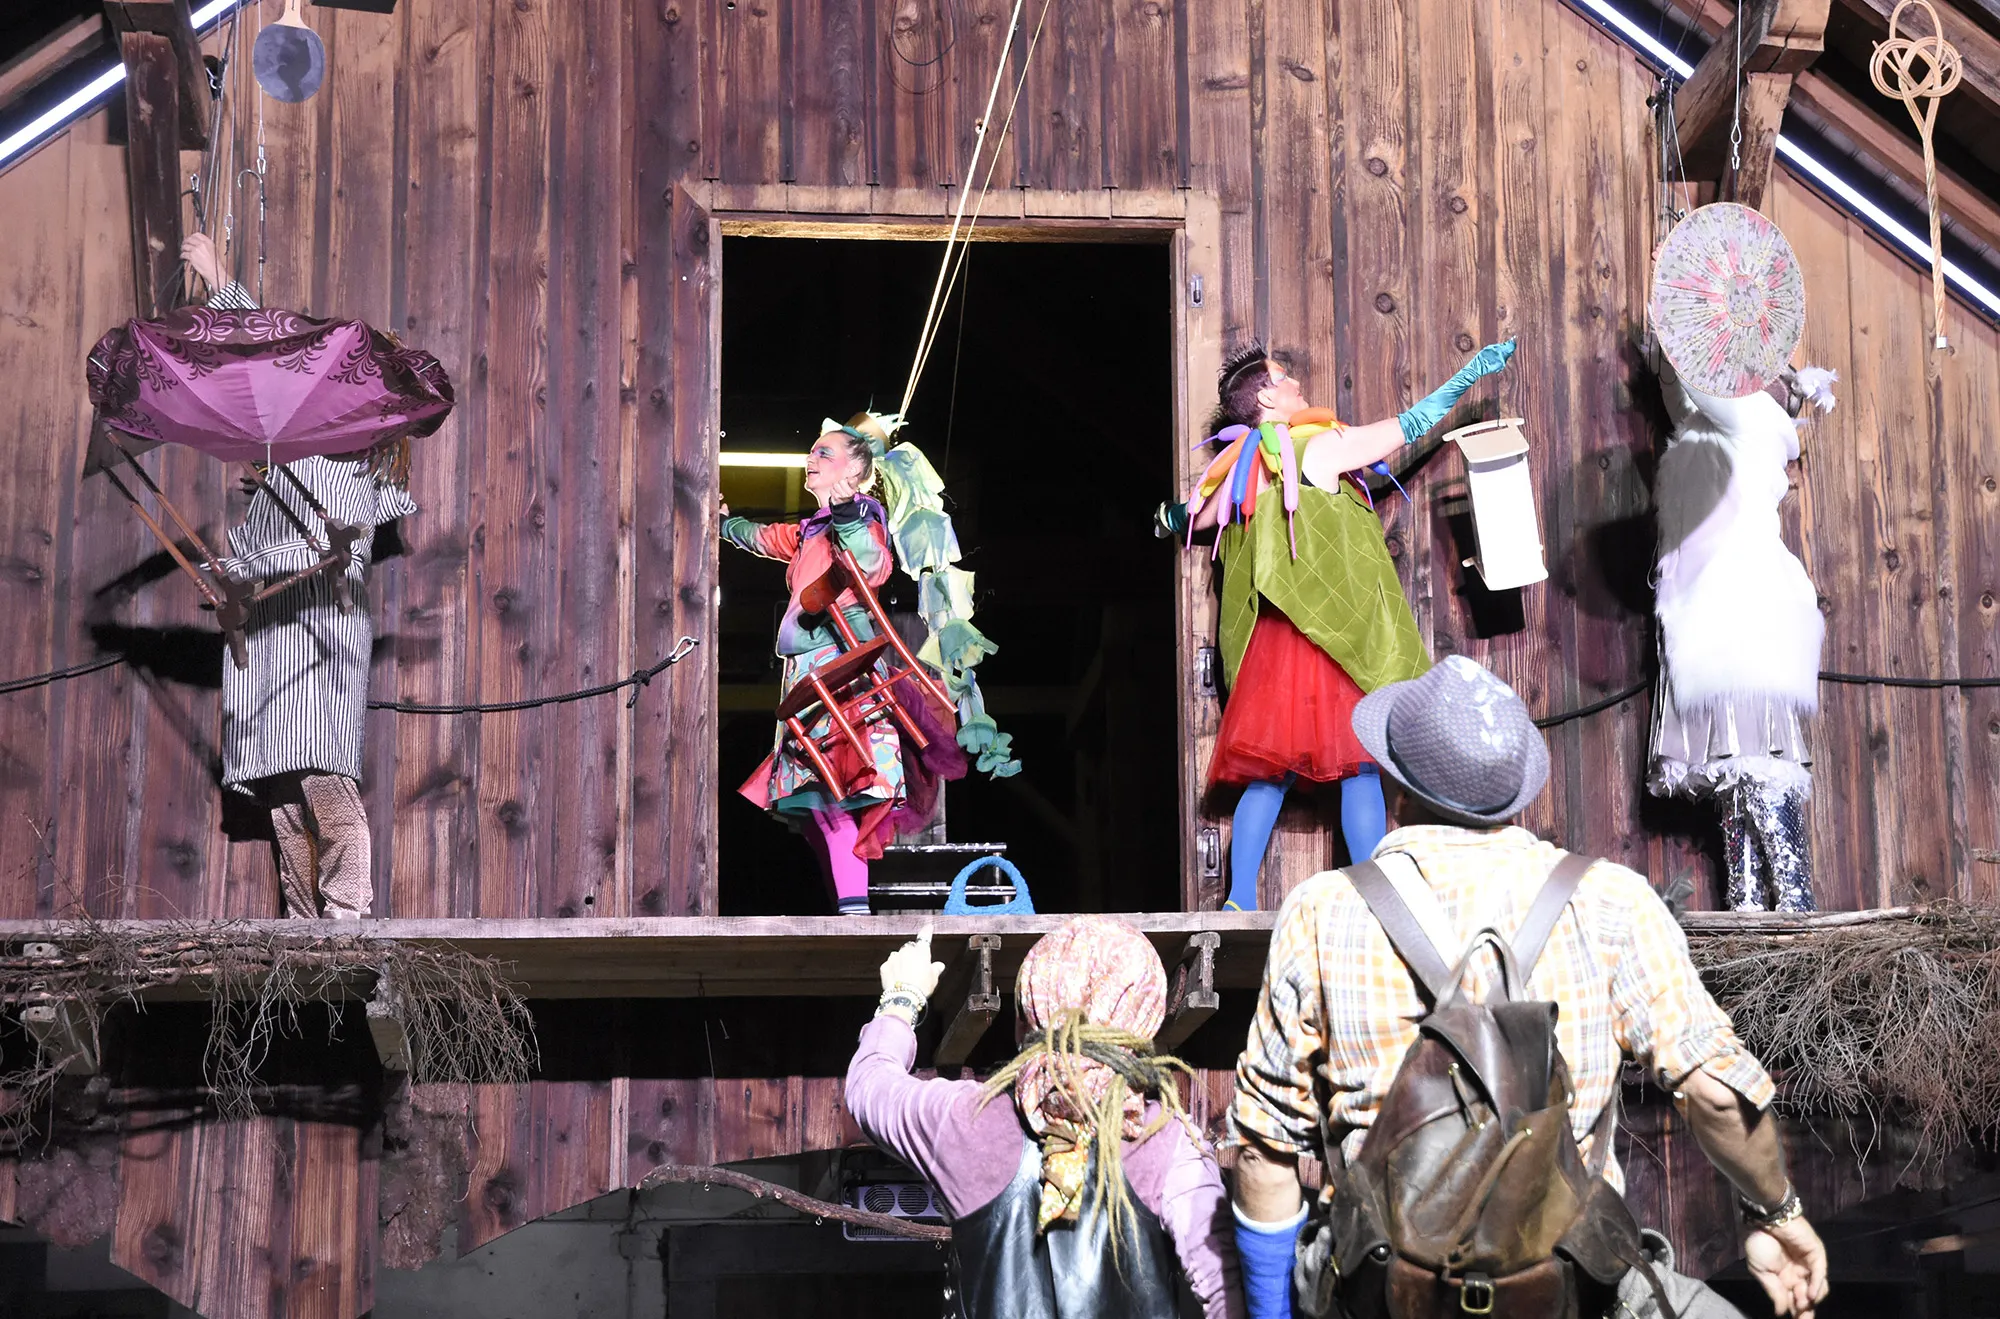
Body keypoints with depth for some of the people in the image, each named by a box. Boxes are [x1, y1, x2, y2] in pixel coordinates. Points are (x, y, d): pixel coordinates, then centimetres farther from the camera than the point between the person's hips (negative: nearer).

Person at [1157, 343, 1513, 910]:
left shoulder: (1241, 469, 11)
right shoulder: (1322, 447, -6)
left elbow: (1181, 519, 24)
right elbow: (1411, 425, -1)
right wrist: (1472, 371, 8)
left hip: (1270, 638, 6)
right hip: (1332, 630, -6)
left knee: (1270, 773, 8)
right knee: (1359, 764, -4)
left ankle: (1240, 902, 4)